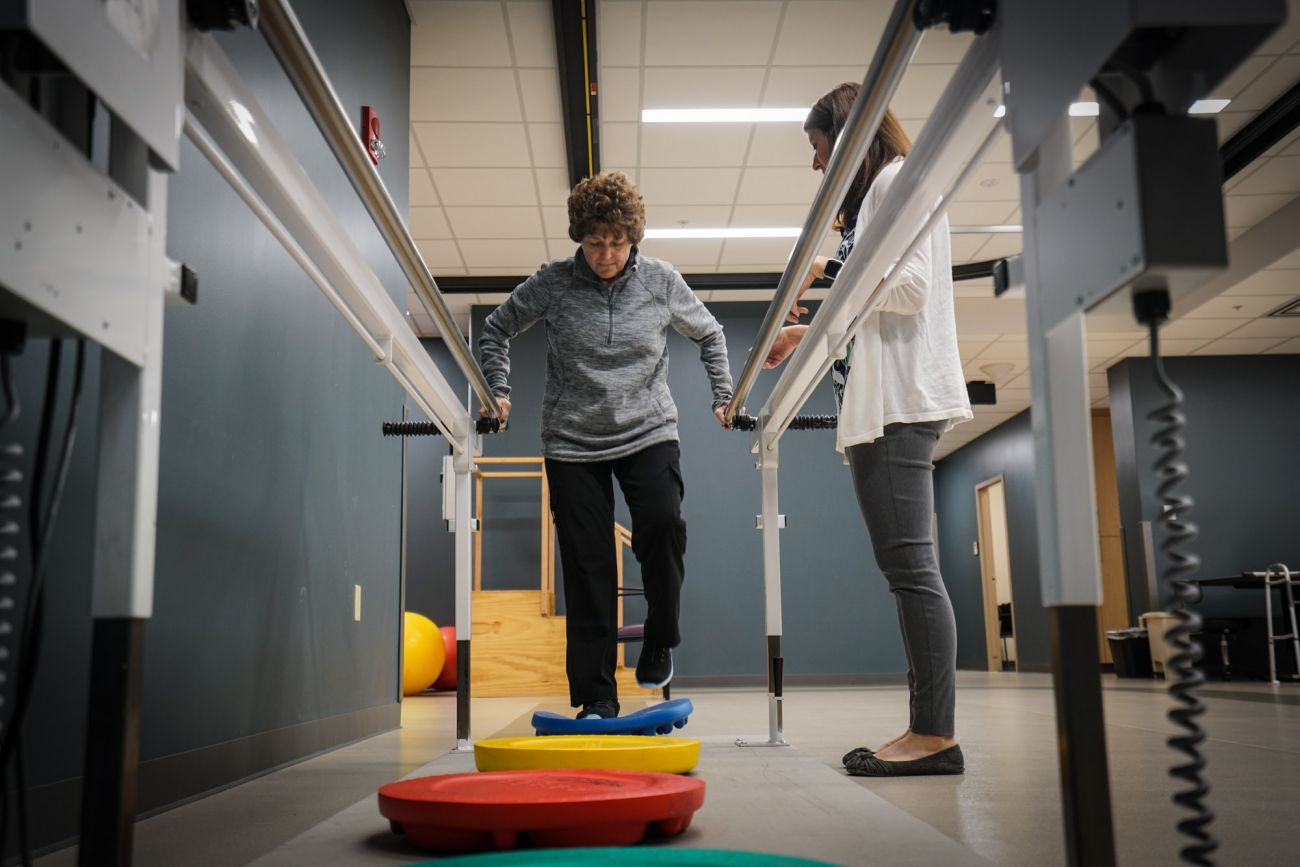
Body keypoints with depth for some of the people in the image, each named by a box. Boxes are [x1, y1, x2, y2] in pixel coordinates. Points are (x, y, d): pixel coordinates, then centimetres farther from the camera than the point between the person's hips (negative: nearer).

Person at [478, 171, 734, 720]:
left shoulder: (660, 280, 0)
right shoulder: (552, 283, -3)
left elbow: (708, 334, 16)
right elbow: (495, 331, 11)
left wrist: (724, 396, 11)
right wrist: (500, 392, -1)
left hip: (648, 433, 0)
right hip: (573, 443, 0)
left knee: (662, 526, -25)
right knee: (587, 566, -2)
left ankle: (659, 640, 1)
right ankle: (596, 697, 7)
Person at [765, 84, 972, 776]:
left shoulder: (897, 180, -1)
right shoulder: (877, 193, 27)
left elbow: (912, 287, -14)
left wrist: (831, 273, -6)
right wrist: (811, 332, 24)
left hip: (899, 402, -10)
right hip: (883, 403, 10)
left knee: (907, 562, -13)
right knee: (905, 565, 5)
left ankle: (936, 735, -11)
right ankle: (927, 729, 7)